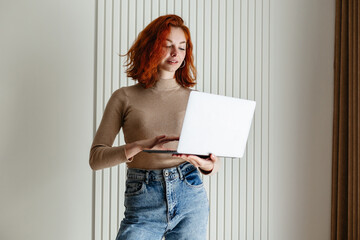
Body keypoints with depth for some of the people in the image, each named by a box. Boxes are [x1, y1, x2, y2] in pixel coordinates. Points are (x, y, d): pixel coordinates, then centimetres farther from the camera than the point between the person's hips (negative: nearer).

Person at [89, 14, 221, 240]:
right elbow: (96, 158, -3)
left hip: (190, 198, 2)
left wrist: (209, 165, -13)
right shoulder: (125, 98, 3)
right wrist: (141, 145, -19)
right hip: (143, 205, -2)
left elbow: (213, 157, 12)